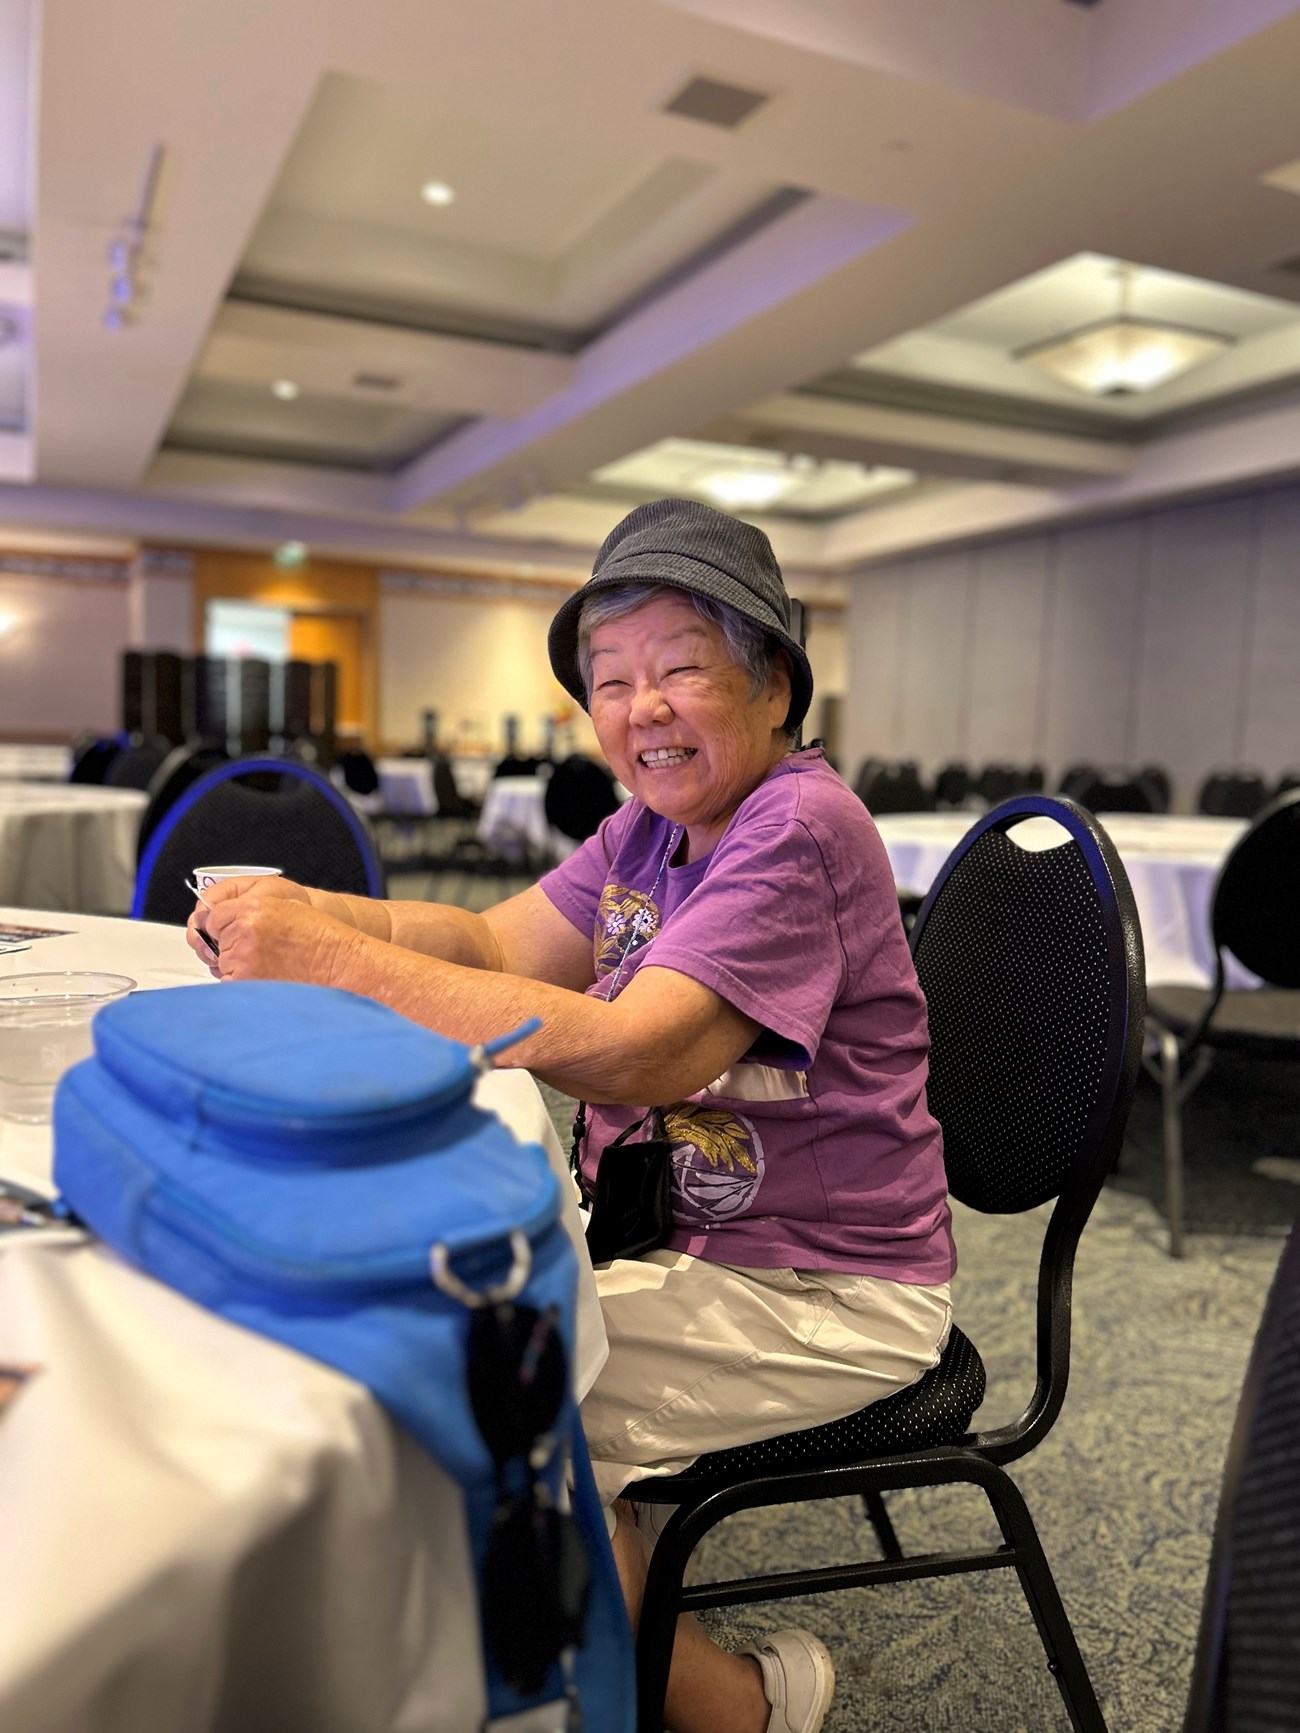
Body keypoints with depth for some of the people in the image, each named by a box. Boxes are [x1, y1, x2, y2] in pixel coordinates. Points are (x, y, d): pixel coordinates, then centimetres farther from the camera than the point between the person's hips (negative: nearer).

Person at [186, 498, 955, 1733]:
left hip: (820, 1294, -8)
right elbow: (501, 944, 2)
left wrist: (338, 962, -31)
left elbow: (633, 1055, -31)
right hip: (682, 1238, 9)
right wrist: (313, 911, -15)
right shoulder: (656, 820, 7)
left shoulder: (801, 830, -21)